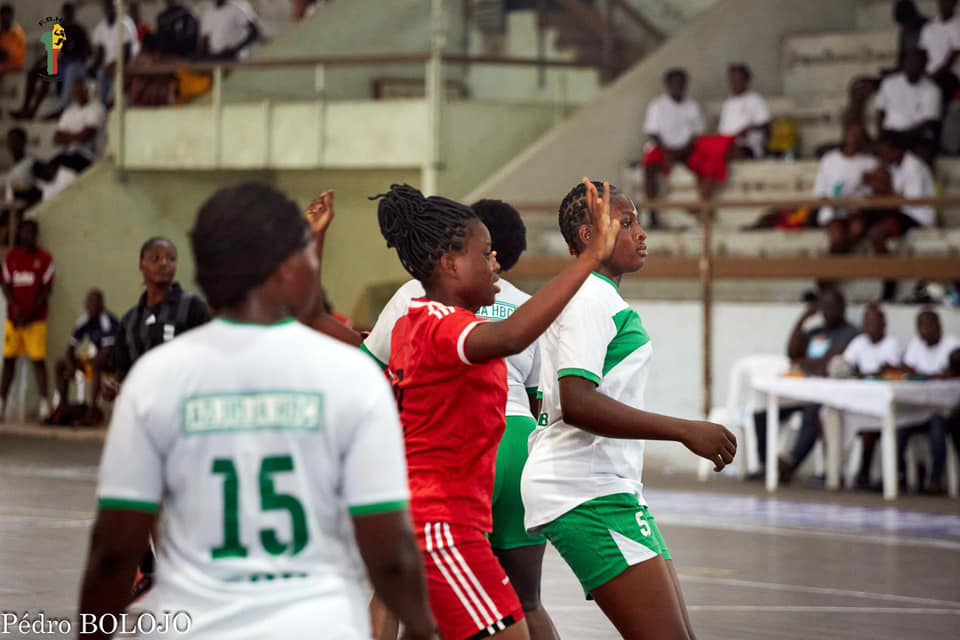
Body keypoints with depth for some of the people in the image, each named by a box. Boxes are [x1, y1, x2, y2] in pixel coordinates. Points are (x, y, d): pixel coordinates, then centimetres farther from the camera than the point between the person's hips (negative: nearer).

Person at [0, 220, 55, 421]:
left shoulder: (44, 258, 0)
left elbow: (47, 289, -3)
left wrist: (30, 313, -11)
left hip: (35, 319, -3)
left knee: (38, 359, -8)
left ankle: (44, 404, -10)